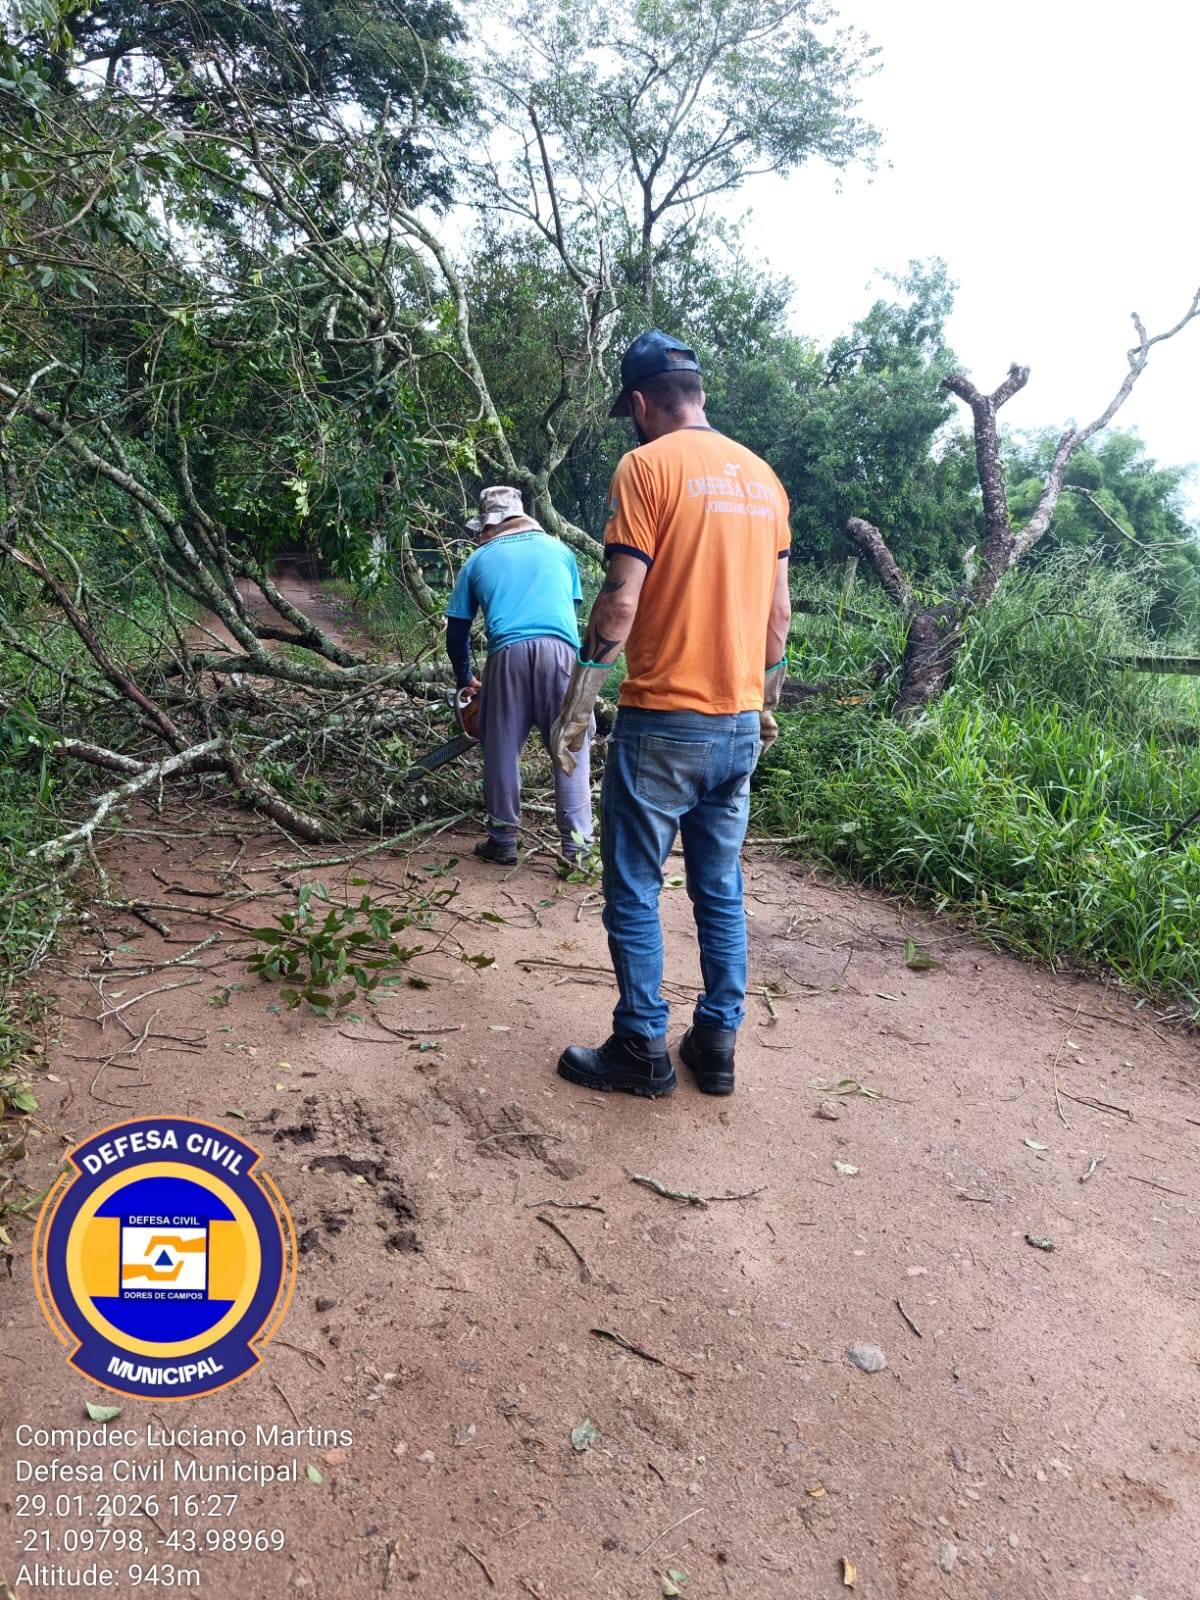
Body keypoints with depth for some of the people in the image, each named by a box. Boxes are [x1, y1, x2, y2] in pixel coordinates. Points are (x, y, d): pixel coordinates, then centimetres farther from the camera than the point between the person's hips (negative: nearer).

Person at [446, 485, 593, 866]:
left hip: (508, 654, 0)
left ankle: (503, 842, 17)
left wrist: (465, 681, 36)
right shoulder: (558, 548, 25)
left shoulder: (478, 560, 22)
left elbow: (456, 633, 23)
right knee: (572, 751, 4)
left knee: (502, 752, 11)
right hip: (560, 649, 1)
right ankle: (577, 845, 1)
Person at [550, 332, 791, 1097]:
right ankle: (717, 1043, 23)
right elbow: (779, 610, 13)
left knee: (635, 894, 6)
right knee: (722, 891, 15)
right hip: (740, 724, 7)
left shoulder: (648, 466, -8)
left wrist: (575, 709, -9)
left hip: (663, 722, -6)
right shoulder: (762, 475, 11)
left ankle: (644, 1048, 15)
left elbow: (621, 603, -15)